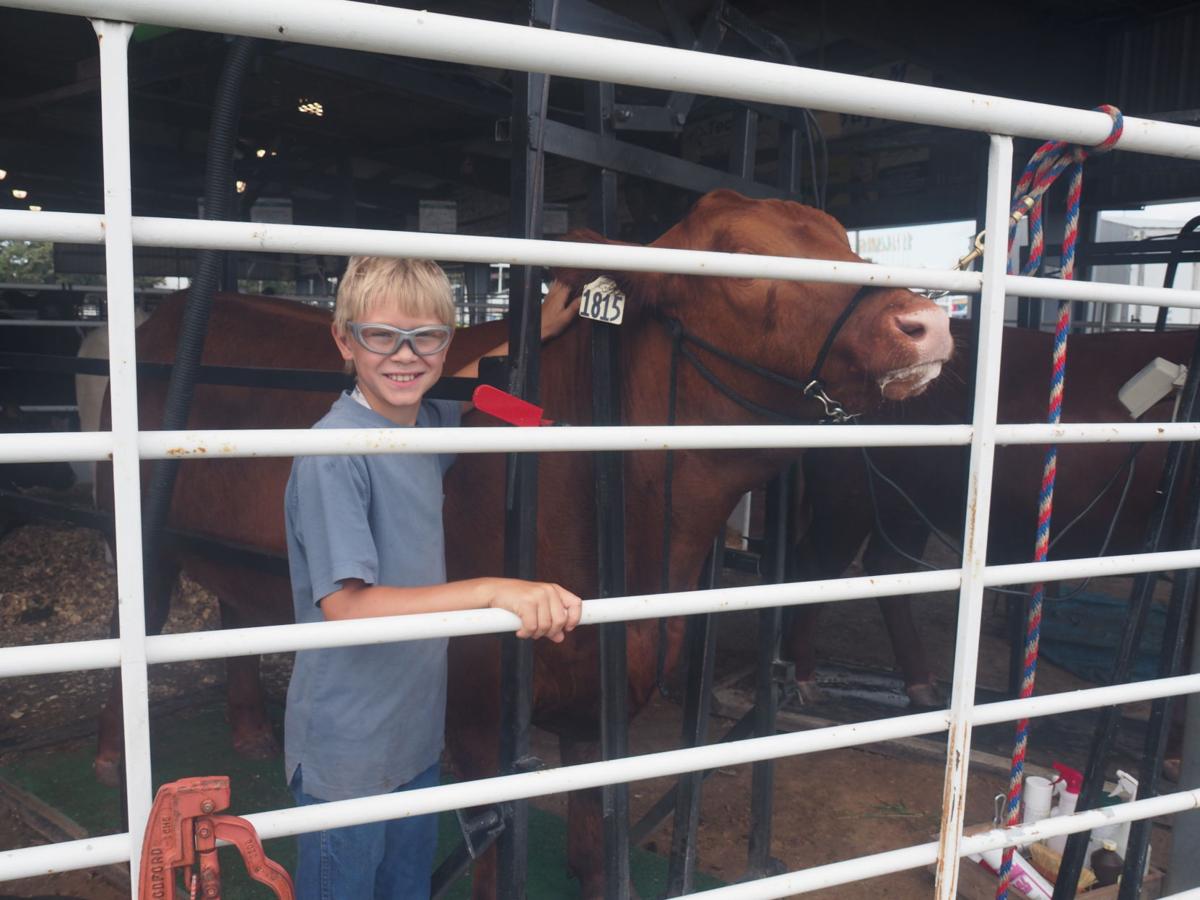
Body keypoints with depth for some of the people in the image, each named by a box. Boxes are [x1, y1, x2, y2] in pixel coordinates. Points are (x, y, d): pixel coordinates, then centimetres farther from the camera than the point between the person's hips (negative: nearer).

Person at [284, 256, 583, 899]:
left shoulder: (428, 423, -1)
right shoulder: (334, 455, -24)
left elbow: (471, 382, 23)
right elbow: (345, 606, -30)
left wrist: (539, 331, 12)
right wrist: (493, 592, -38)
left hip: (418, 732, 7)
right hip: (345, 752, -7)